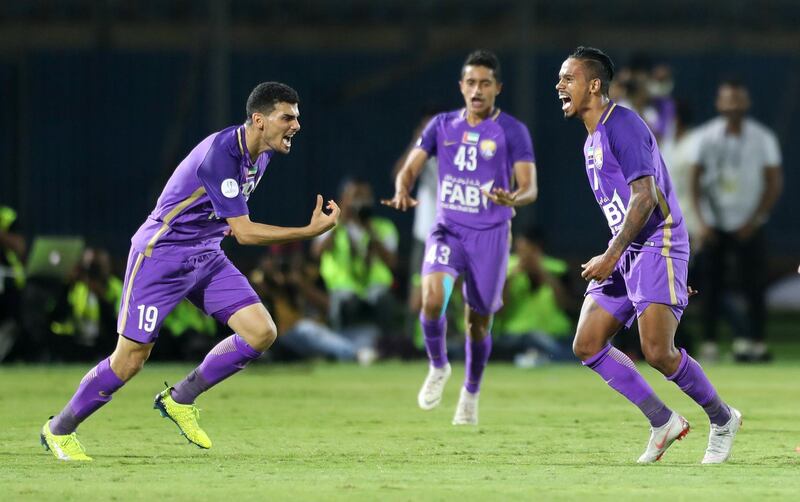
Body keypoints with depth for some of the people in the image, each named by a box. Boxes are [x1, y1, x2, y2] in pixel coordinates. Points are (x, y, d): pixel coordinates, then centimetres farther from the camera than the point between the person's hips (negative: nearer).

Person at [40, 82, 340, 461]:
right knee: (130, 360, -5)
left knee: (261, 333, -8)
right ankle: (59, 430, 16)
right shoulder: (221, 153, -28)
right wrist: (310, 231, -34)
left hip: (206, 257, 8)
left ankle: (179, 400, 8)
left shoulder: (261, 152, 0)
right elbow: (244, 232, -30)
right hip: (161, 255, -8)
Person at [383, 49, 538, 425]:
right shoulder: (443, 125, 4)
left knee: (478, 322, 6)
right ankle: (438, 367, 2)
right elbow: (410, 168, 2)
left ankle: (471, 393, 31)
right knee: (432, 299, -24)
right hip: (447, 230, 1)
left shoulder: (512, 132, -5)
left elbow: (529, 187, -11)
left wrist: (513, 199, -36)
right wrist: (403, 191, -22)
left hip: (490, 236, -1)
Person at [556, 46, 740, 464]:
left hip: (658, 246, -10)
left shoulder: (621, 124, -12)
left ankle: (722, 418, 7)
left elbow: (646, 197, -20)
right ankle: (663, 422, 7)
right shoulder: (592, 141, 18)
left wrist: (611, 257, -21)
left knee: (657, 352, -16)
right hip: (627, 254, 10)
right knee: (586, 345, -1)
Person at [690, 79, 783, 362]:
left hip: (748, 227, -1)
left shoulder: (762, 138, -2)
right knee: (712, 286, -1)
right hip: (714, 225, 1)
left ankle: (757, 344, 3)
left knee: (754, 286, -4)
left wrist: (752, 222, -9)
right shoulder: (706, 136, 2)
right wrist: (701, 222, -5)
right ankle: (709, 344, 3)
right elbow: (696, 180, 5)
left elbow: (774, 183, -1)